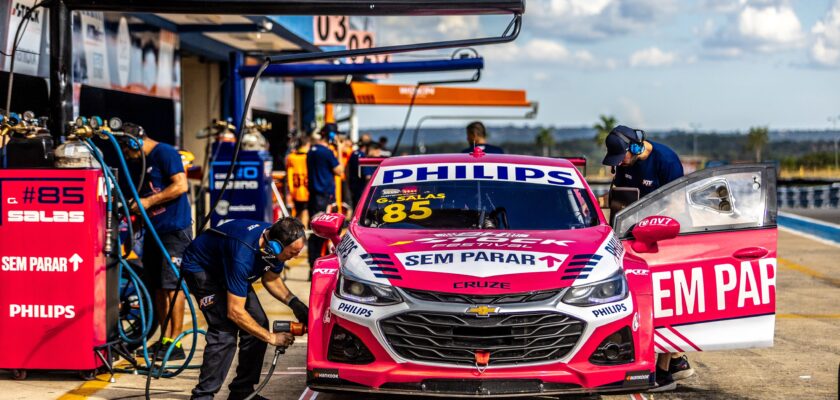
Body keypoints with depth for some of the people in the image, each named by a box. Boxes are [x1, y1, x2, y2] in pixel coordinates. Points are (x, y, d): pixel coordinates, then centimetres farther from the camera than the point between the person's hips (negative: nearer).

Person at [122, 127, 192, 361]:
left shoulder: (165, 153, -10)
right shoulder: (145, 161, 18)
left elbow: (181, 185, -20)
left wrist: (148, 201, -16)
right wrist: (135, 205, 10)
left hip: (174, 229, -9)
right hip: (154, 230, 10)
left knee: (172, 285, -10)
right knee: (157, 287, 9)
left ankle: (176, 343, -9)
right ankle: (164, 339, 15)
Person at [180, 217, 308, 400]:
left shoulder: (275, 243, -18)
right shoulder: (244, 254, -41)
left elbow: (270, 278, 4)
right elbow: (235, 312, -37)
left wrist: (293, 302, -14)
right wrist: (272, 338, -29)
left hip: (225, 268, 8)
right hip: (200, 267, -8)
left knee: (258, 324, -2)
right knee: (225, 330, -22)